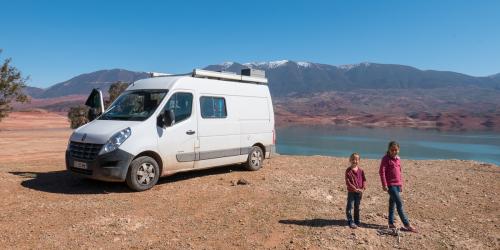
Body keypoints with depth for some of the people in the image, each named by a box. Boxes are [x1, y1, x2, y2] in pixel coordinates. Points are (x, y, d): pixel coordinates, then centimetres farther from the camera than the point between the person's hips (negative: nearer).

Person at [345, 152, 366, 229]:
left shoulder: (360, 170, 4)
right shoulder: (348, 170, -8)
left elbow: (364, 180, 4)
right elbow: (347, 182, -13)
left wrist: (363, 188, -12)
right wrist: (355, 189, -20)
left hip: (359, 192, 4)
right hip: (351, 192, -4)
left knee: (357, 207, 14)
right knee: (349, 207, -4)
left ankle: (357, 221, 24)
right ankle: (350, 221, 5)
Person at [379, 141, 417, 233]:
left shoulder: (398, 159, 12)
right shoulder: (386, 158, -9)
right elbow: (381, 171, -13)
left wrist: (401, 184, 19)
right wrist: (384, 185, -17)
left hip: (397, 185, 7)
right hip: (390, 185, -7)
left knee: (392, 204, 12)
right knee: (399, 203, -9)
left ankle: (391, 223, 20)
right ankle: (407, 225, -6)